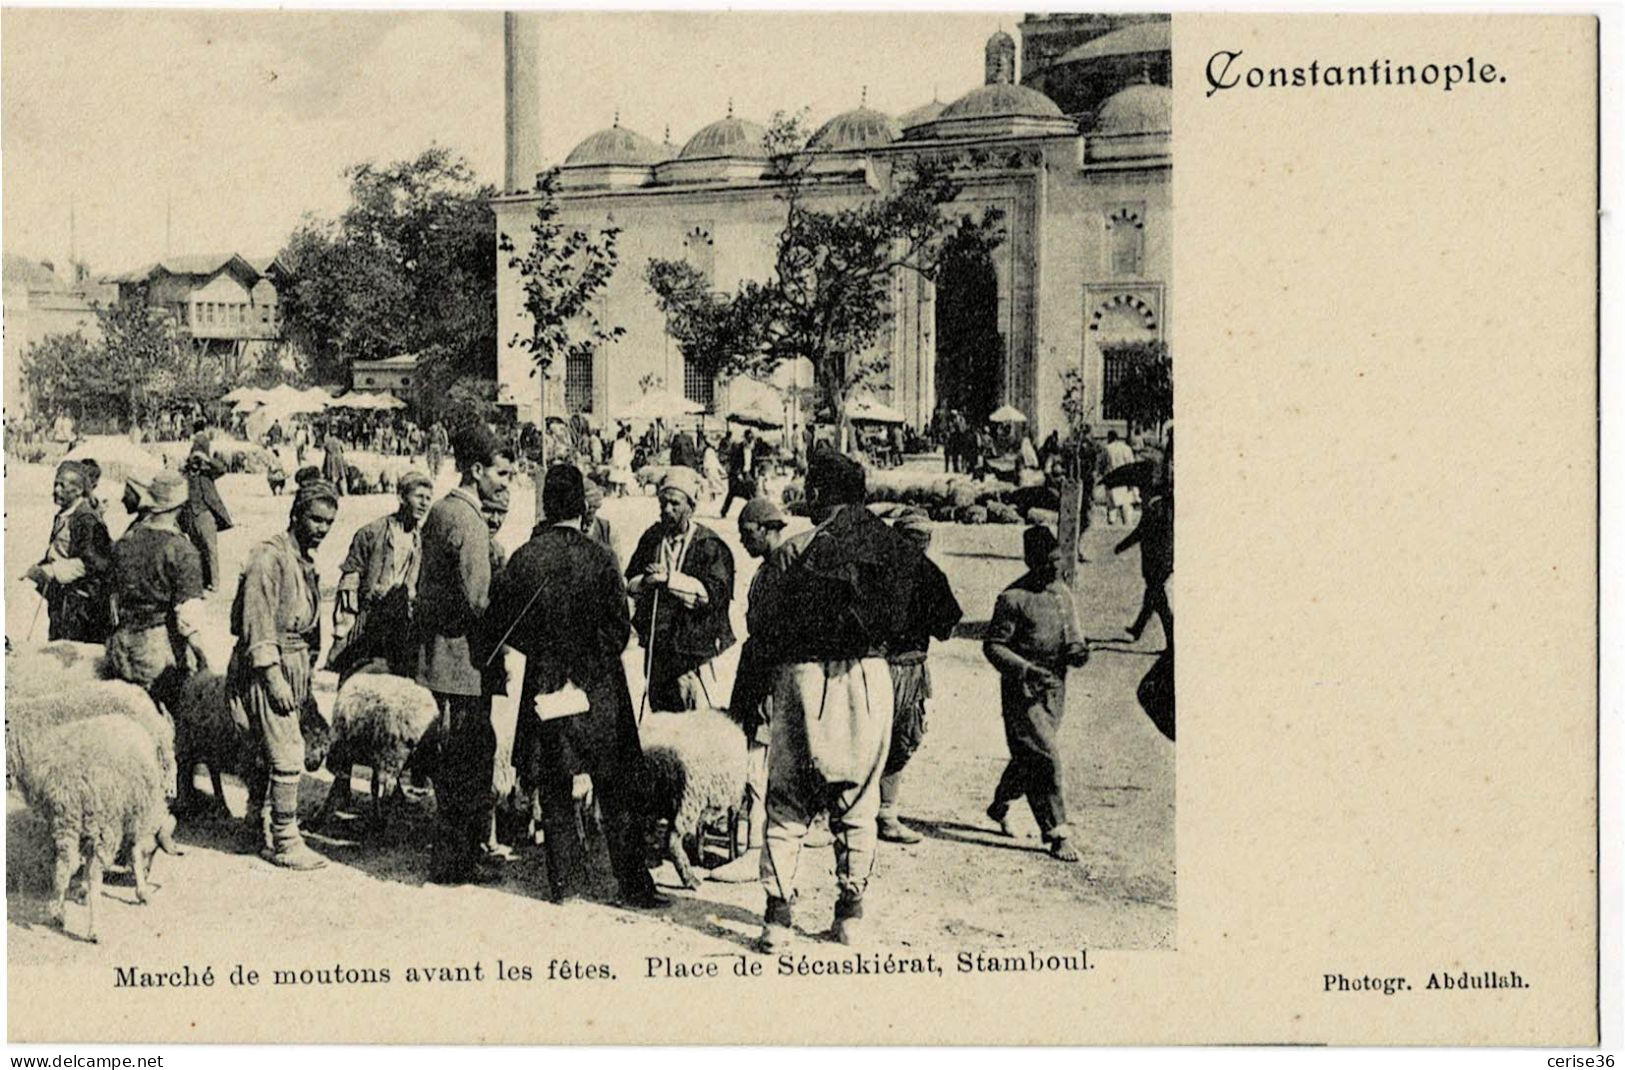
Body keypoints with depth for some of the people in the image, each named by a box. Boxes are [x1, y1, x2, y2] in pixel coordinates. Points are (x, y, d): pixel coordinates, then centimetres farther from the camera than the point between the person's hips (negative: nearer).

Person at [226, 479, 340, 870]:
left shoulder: (305, 560, 15)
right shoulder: (270, 557, -15)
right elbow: (257, 626, -19)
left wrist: (306, 683, 22)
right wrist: (274, 678, -21)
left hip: (293, 666, 9)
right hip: (267, 667, -9)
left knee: (273, 753, 16)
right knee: (288, 755, -9)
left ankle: (260, 827, 28)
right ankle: (285, 843, -2)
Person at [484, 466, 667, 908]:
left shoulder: (523, 559, -4)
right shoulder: (598, 558, -12)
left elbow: (497, 627, 1)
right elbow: (618, 629, -10)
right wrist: (591, 665, 7)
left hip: (544, 686, 2)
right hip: (598, 689, -2)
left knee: (554, 789, 13)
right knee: (614, 791, 6)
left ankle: (564, 879, 15)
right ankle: (632, 883, 8)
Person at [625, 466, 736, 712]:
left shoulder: (709, 545, -8)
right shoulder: (652, 538, 9)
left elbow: (714, 593, -17)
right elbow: (629, 584, 10)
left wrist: (671, 579, -20)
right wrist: (645, 582, -13)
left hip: (693, 647, -6)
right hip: (656, 647, 6)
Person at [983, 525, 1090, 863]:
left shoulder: (1063, 593, 9)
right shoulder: (1014, 598, -13)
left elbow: (1072, 638, 17)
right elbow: (993, 645, -11)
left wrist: (1077, 652, -7)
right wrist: (1026, 670, -23)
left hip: (1055, 692, 7)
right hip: (1022, 693, -7)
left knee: (1028, 757, 16)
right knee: (1046, 759, -11)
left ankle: (999, 806, 40)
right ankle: (1057, 834, -4)